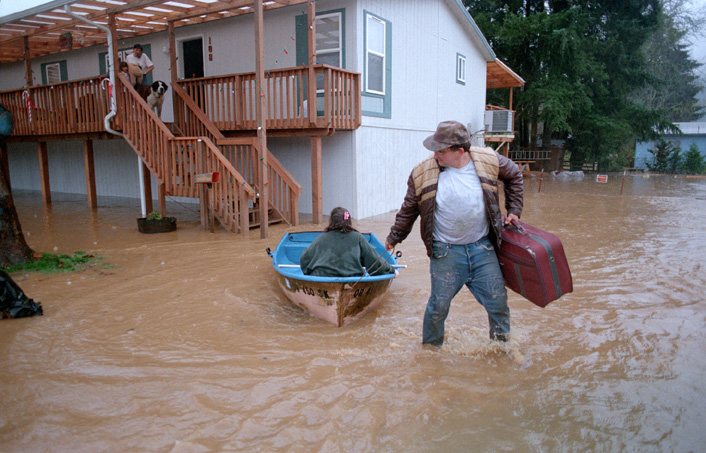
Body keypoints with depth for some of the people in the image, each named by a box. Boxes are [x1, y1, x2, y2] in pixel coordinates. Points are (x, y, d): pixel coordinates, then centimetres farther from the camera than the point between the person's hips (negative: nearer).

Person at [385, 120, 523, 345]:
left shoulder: (488, 161, -7)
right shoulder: (422, 173, -10)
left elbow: (514, 175, 15)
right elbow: (408, 209, 5)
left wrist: (513, 210, 12)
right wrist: (394, 237, 13)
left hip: (482, 248, 2)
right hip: (445, 252, -2)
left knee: (497, 300, 9)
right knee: (439, 304, 4)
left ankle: (502, 344, 35)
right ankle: (430, 348, 31)